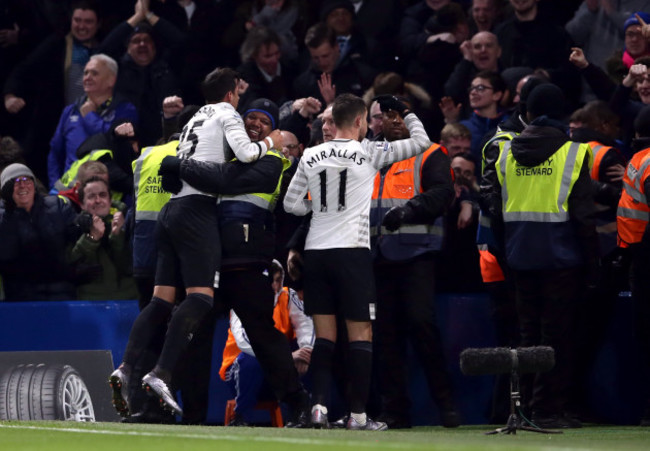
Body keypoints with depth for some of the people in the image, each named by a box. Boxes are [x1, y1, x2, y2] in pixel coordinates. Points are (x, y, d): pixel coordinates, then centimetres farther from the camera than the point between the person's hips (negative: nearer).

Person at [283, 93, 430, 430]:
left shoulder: (310, 157, 7)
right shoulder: (369, 153, -3)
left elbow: (291, 204, 10)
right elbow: (421, 142, 5)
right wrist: (409, 115, 21)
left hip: (315, 251, 4)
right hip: (352, 251, -4)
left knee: (324, 335, 8)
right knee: (361, 334, 2)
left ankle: (318, 406, -4)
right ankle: (358, 415, 0)